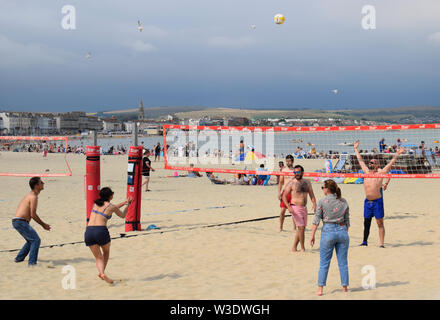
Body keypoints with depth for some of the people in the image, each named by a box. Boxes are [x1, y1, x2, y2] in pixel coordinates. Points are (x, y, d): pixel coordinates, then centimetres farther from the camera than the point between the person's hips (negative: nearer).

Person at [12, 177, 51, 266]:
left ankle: (19, 258, 31)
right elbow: (33, 215, -17)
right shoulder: (33, 197, -13)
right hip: (20, 222, -10)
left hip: (16, 221, 10)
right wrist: (43, 225, -7)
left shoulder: (30, 195, 18)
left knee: (31, 240, 23)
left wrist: (43, 224, 20)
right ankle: (32, 262, -17)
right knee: (36, 240, -12)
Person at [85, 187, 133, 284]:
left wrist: (124, 202, 44)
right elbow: (123, 215, 24)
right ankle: (101, 272, 20)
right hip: (101, 231, -4)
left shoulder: (96, 203, 17)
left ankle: (102, 273, -14)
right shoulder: (112, 207, 3)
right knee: (106, 252, 26)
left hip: (88, 232, 4)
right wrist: (127, 205, 40)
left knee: (98, 257, 10)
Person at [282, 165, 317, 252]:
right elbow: (284, 196, -6)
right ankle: (302, 248, 1)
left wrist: (314, 204, -6)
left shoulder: (307, 182, 8)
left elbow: (311, 195, 11)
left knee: (301, 228, 10)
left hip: (304, 207, 6)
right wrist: (289, 207, -19)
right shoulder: (292, 183, -6)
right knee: (301, 227, -10)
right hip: (295, 208, -6)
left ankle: (294, 247, 20)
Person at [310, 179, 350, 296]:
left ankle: (320, 288, 4)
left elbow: (316, 220, -6)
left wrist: (313, 235, 0)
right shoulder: (343, 201, 5)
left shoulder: (322, 202, -6)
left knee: (324, 262, 4)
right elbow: (347, 220, 9)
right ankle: (344, 287, 12)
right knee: (343, 262, 9)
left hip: (328, 231, -3)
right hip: (342, 230, 3)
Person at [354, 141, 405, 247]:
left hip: (377, 201, -4)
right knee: (366, 223, 12)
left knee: (380, 223, -1)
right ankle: (365, 241, 23)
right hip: (367, 201, 5)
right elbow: (360, 160, 19)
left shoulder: (380, 173, -2)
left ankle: (382, 244, -1)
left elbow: (391, 163, -6)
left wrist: (397, 154, -14)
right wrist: (356, 149, 26)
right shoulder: (366, 171, 9)